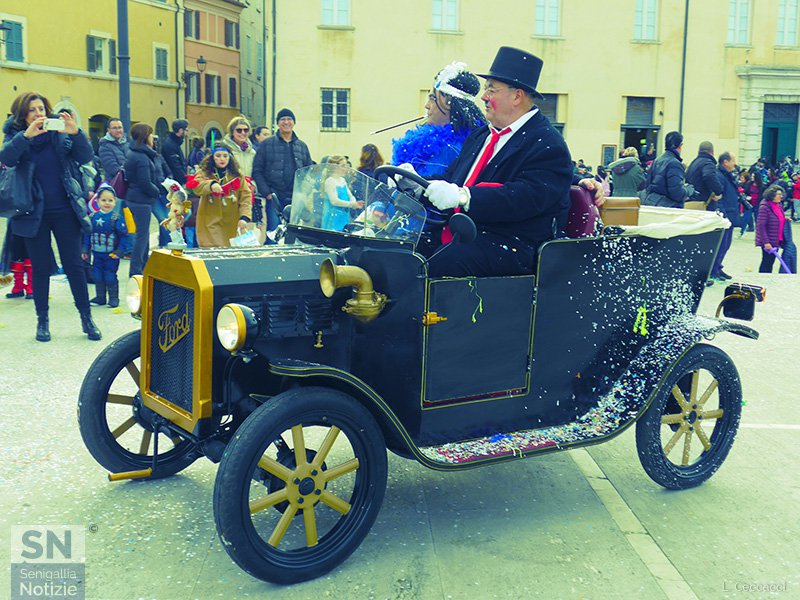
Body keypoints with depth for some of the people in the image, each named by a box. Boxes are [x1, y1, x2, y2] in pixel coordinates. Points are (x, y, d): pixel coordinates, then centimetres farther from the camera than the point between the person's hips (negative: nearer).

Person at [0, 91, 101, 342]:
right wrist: (26, 135, -32)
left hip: (65, 210, 0)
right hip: (35, 213, 0)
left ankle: (86, 317, 13)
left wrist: (76, 133, -24)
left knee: (74, 265, 3)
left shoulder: (60, 133, 3)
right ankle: (42, 320, 18)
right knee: (40, 268, 7)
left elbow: (85, 157, -6)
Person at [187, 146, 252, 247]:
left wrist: (244, 217, -16)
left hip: (232, 224, 2)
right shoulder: (204, 173, 4)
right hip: (210, 223, -2)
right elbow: (197, 187, -16)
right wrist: (211, 185, -38)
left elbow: (246, 197, 0)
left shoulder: (237, 175, 8)